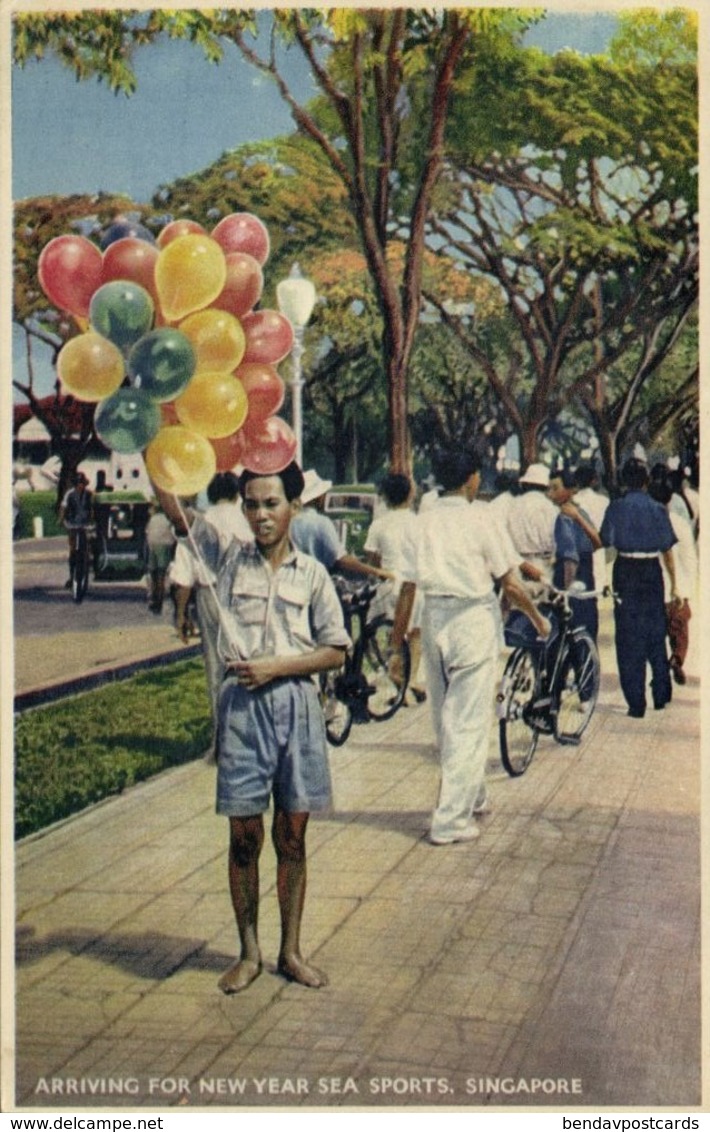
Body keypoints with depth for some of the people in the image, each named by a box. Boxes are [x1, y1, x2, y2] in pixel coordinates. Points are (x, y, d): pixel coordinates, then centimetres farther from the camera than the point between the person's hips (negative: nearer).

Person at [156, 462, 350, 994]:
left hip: (296, 704, 0)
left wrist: (277, 666, -9)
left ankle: (291, 950, 21)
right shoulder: (228, 557, 4)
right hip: (242, 705, 0)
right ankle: (249, 952, 20)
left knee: (292, 834, 8)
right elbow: (174, 507, -6)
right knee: (245, 835, 5)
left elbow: (336, 651, 3)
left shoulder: (312, 574, 4)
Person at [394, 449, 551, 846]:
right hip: (474, 619, -5)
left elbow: (408, 587, 4)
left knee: (445, 720, 17)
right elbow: (510, 583, -6)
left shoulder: (424, 522, 4)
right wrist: (538, 619, 8)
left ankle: (473, 798, 35)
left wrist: (397, 640, 12)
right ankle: (451, 820, -2)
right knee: (470, 722, -1)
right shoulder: (479, 520, -8)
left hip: (434, 619, 5)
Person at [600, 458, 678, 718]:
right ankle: (661, 695, 26)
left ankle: (636, 703, 2)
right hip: (652, 571, 2)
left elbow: (605, 541, -5)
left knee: (628, 638, 3)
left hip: (625, 571, -2)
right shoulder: (657, 509, 0)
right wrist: (674, 583, 9)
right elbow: (667, 550, 2)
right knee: (656, 633, 16)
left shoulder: (616, 508, -5)